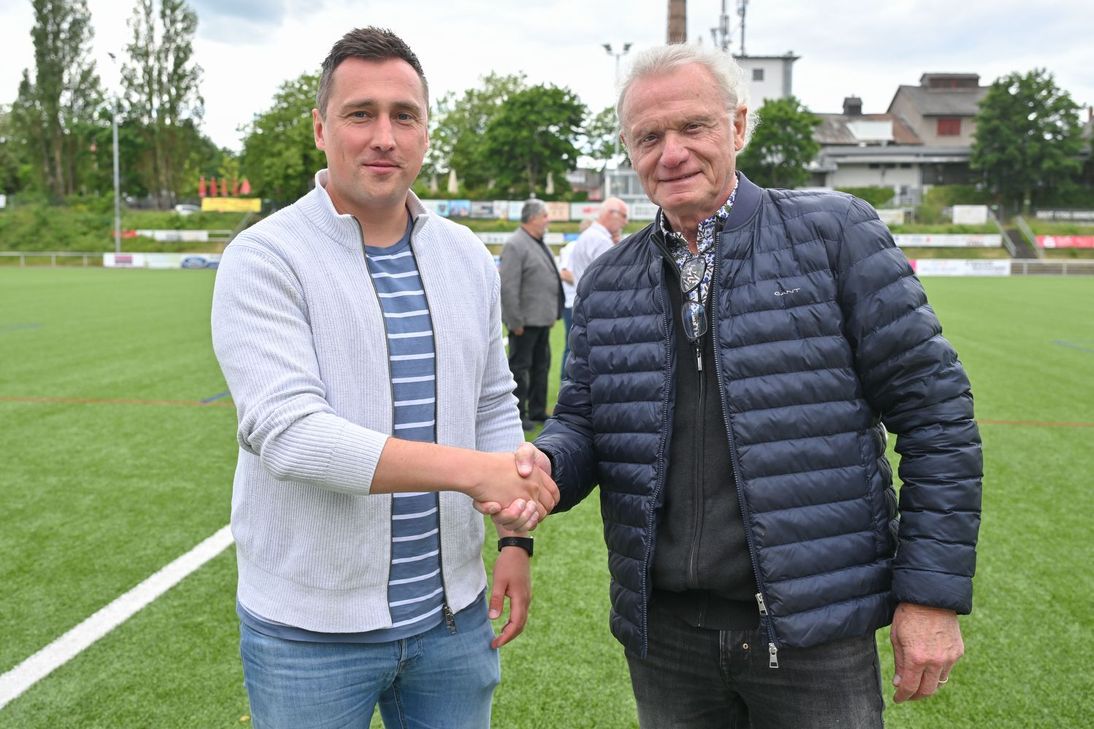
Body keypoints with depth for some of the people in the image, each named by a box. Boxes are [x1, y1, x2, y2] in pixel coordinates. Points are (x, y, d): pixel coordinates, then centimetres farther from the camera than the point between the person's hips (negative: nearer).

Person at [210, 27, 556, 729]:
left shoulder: (468, 257, 5)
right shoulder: (264, 259, -12)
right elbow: (288, 432, -23)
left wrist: (516, 539, 3)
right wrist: (475, 471, -26)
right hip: (310, 630, -4)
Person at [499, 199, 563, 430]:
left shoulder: (540, 244, 14)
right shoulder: (515, 245, -15)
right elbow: (508, 287, -19)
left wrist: (553, 313, 17)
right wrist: (515, 322, -20)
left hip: (542, 319, 9)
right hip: (526, 320, -9)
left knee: (541, 366, 16)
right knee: (520, 368, 0)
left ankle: (537, 410, 28)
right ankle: (518, 415, 9)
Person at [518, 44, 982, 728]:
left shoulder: (835, 231, -6)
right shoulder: (607, 282, 6)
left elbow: (933, 408, -5)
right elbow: (584, 420, 9)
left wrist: (935, 590, -7)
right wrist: (545, 464, -14)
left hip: (816, 629, -3)